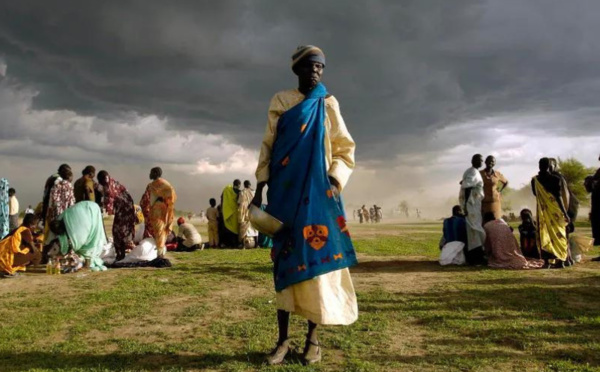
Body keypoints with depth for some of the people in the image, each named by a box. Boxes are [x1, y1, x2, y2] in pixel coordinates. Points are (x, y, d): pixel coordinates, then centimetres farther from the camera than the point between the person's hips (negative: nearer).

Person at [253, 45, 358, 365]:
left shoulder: (328, 104, 10)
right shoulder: (281, 102, 10)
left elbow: (345, 150, 8)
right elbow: (268, 146, 7)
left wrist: (334, 181, -8)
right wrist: (260, 188, -1)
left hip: (317, 191, 0)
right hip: (285, 191, 1)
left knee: (316, 255, -5)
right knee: (285, 257, 0)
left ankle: (313, 338, 6)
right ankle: (283, 339, 7)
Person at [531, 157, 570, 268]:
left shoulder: (535, 180, -2)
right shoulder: (555, 179, -8)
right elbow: (559, 197, -11)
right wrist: (565, 213, -7)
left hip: (542, 211, 1)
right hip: (555, 211, -1)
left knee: (545, 235, 5)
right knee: (558, 234, 9)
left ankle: (548, 261, 1)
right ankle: (560, 260, 9)